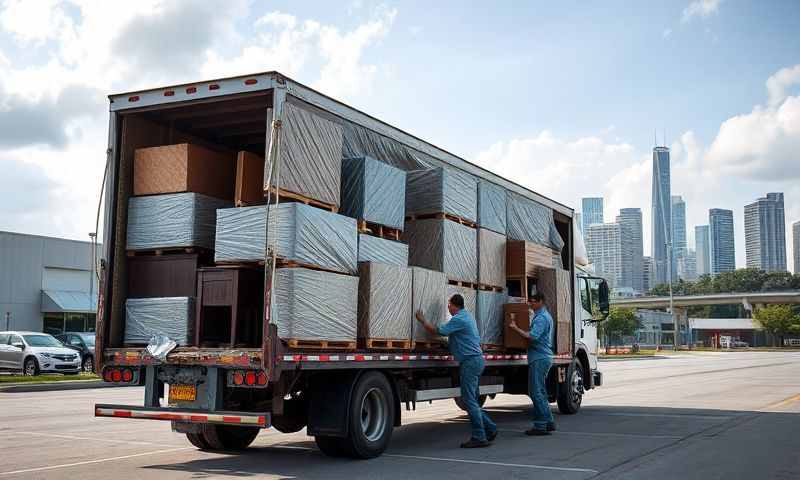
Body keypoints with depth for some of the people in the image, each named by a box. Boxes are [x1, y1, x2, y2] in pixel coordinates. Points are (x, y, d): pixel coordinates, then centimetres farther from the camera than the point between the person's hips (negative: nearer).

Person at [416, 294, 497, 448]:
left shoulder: (458, 319, -15)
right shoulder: (468, 315, 17)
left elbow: (437, 331, -17)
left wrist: (422, 321, -3)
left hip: (470, 361, -10)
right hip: (477, 359, 10)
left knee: (469, 400, -7)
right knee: (472, 400, 15)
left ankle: (479, 437, -6)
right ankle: (490, 429, 17)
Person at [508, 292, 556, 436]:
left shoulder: (541, 318, -14)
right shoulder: (545, 315, 19)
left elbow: (533, 336, -26)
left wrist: (516, 328, -20)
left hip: (539, 358, -11)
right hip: (544, 357, 11)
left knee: (535, 391, -9)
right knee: (540, 391, 16)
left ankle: (541, 425, -8)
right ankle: (548, 422, 20)